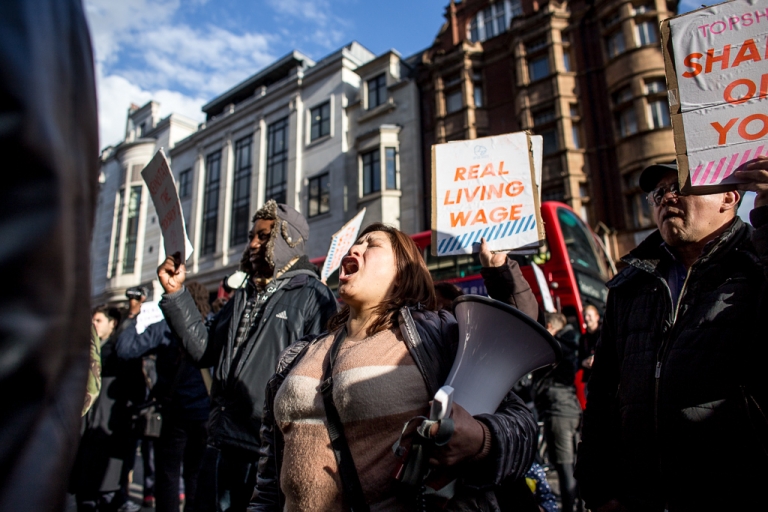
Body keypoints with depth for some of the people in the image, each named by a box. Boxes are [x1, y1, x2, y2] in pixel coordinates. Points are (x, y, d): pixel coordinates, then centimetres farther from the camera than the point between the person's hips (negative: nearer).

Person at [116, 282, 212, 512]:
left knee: (168, 475, 11)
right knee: (196, 474, 17)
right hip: (206, 415, 3)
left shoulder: (166, 328, -10)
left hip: (176, 414, -3)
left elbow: (125, 349, -12)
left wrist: (132, 316, -2)